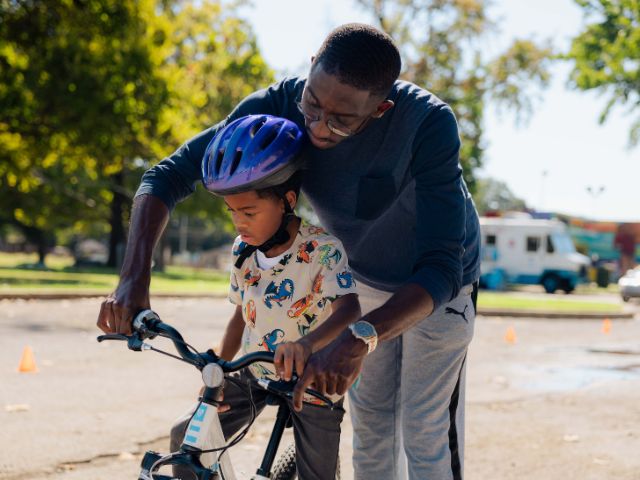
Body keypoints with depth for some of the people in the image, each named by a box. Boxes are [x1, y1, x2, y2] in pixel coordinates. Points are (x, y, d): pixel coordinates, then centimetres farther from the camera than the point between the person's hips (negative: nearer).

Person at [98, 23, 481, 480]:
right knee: (369, 424, 11)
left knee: (426, 438, -5)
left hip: (432, 288, -4)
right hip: (362, 278, 4)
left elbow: (440, 270, -43)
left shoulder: (428, 123, -38)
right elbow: (171, 173, -22)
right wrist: (134, 277, -36)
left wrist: (360, 337, -58)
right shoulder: (281, 105, -27)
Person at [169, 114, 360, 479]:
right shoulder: (243, 250, -6)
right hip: (255, 372, 5)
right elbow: (242, 313, 6)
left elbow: (348, 309, -41)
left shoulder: (322, 249, -25)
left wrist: (308, 343, -61)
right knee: (186, 437, -5)